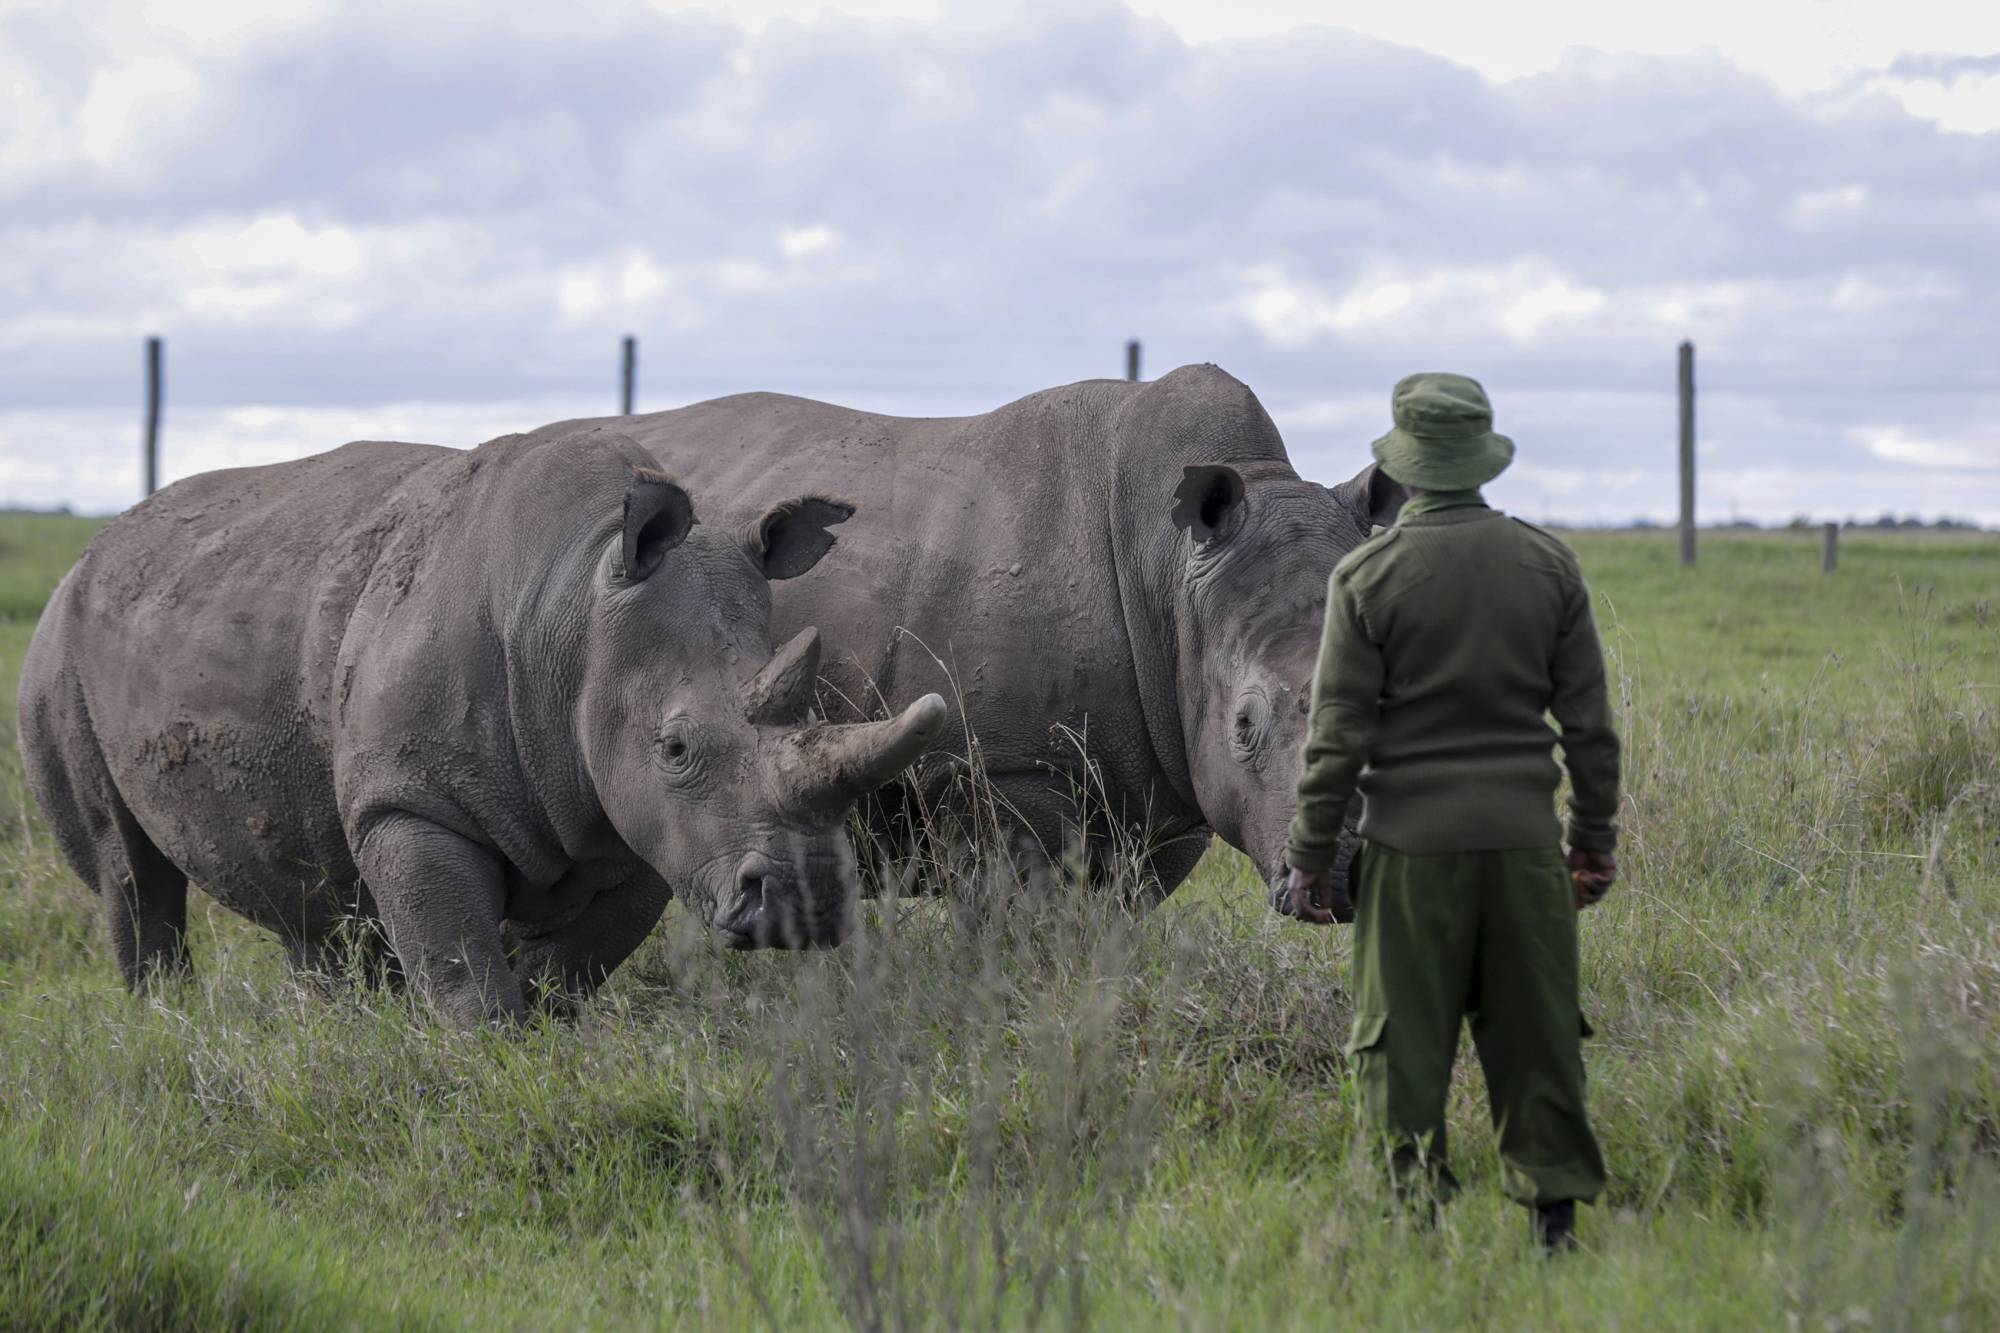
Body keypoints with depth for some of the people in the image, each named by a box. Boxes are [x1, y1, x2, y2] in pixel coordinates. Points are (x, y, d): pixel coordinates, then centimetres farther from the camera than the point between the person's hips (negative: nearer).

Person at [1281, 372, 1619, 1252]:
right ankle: (1554, 1206, 9)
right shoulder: (1547, 564, 4)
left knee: (1403, 1045, 4)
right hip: (1525, 839, 3)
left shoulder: (1368, 574, -5)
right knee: (1536, 1035, 9)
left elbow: (1337, 734, -6)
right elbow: (1589, 722, 6)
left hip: (1412, 841, -3)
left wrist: (1310, 856, 1)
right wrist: (1595, 839, 15)